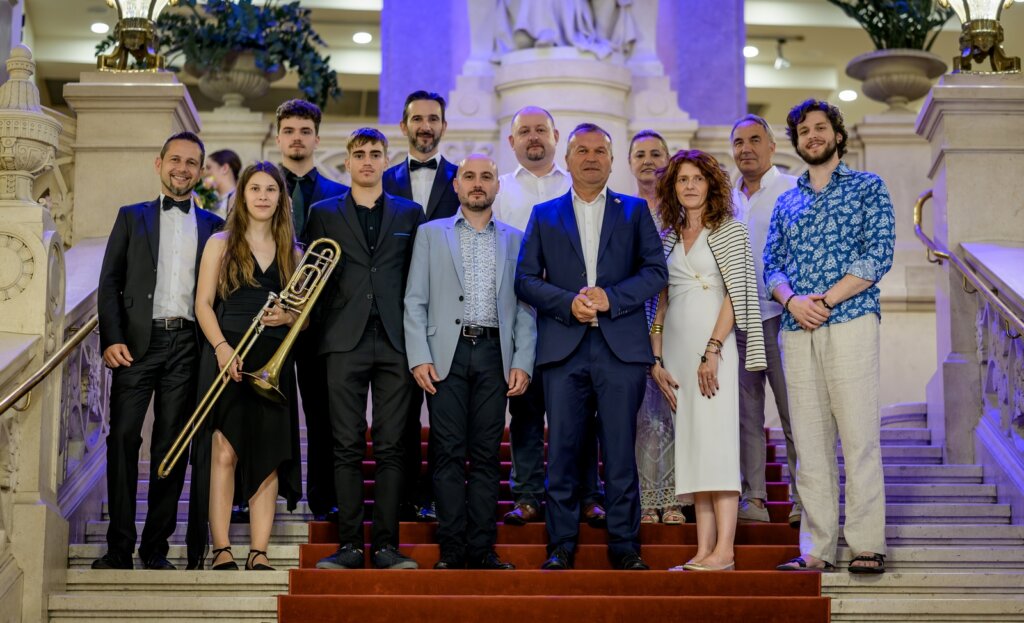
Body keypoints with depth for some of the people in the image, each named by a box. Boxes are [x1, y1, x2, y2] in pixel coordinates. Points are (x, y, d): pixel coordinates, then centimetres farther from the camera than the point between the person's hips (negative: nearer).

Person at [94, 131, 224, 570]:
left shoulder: (213, 227, 13)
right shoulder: (132, 217, 13)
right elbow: (109, 282, 6)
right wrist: (111, 338, -7)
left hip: (187, 343, 0)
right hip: (137, 341, 0)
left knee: (171, 446, 2)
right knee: (123, 439, -5)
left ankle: (156, 548, 7)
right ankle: (119, 547, 0)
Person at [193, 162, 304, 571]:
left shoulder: (291, 252, 15)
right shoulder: (221, 243, 9)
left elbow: (303, 315, 16)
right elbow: (203, 304, 2)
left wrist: (287, 317, -7)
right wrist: (221, 347, -13)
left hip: (274, 361, 3)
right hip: (227, 355, -2)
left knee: (269, 457, -2)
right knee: (224, 452, -10)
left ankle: (259, 553, 0)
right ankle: (221, 550, -7)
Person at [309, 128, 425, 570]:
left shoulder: (409, 214, 14)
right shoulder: (324, 214, 13)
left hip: (395, 343, 0)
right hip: (346, 341, 0)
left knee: (390, 447, -1)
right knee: (347, 447, -2)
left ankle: (386, 544, 2)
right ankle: (349, 544, 1)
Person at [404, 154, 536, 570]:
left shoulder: (515, 240, 14)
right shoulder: (430, 234, 11)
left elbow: (524, 307, 10)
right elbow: (415, 301, 5)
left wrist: (522, 362, -1)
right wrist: (419, 357, -5)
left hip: (494, 354, 1)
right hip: (447, 353, -1)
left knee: (487, 454, 1)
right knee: (448, 453, -3)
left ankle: (482, 549, 5)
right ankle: (452, 549, 1)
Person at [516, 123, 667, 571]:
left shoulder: (635, 211, 13)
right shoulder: (544, 215, 15)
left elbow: (656, 271, 4)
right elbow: (526, 279, 6)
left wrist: (610, 297, -10)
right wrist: (568, 303, -10)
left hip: (621, 347, -1)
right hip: (563, 348, 1)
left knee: (620, 451, 0)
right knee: (562, 450, 0)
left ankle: (625, 546, 7)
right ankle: (561, 546, 8)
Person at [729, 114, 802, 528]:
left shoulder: (793, 191, -2)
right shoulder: (727, 200, 15)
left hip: (779, 318, -5)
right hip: (736, 320, 5)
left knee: (794, 415, -4)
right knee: (746, 415, 7)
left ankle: (801, 498, 2)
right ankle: (753, 497, 12)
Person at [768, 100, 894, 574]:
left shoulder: (868, 187, 7)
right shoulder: (786, 202, 21)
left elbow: (879, 254, -4)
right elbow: (771, 264, 14)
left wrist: (827, 300, -12)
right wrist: (792, 300, -8)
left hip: (849, 322, -4)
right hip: (796, 330, 4)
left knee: (859, 437, -6)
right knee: (809, 441, 3)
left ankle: (867, 546, -2)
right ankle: (817, 549, 6)